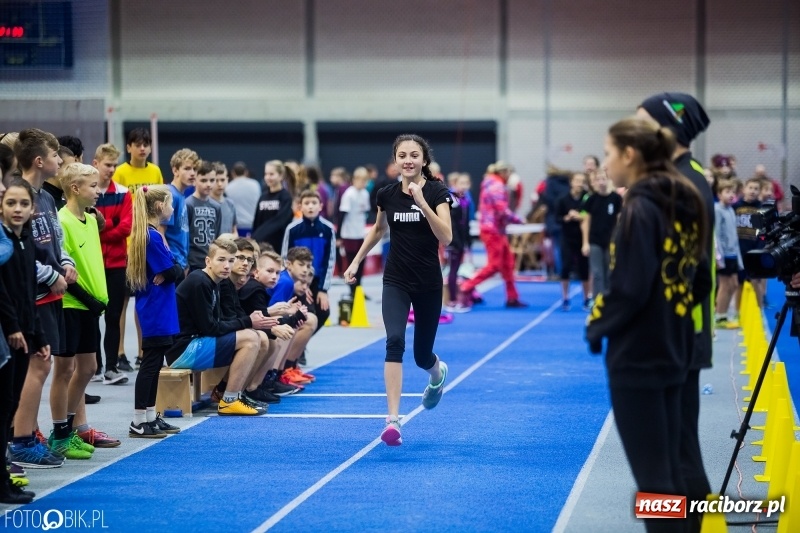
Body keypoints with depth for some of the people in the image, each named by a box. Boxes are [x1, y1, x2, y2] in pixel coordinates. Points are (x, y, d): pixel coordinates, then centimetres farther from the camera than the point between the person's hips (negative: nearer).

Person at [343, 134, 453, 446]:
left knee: (422, 356, 10)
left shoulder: (436, 192, -10)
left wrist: (422, 203, -29)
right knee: (395, 341, -21)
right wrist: (356, 261, 19)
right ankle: (393, 420, -22)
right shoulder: (387, 194, 0)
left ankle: (438, 372, 50)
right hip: (396, 281, 1)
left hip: (428, 282, -1)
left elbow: (446, 237, -22)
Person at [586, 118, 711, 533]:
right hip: (671, 350, 9)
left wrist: (596, 327, -5)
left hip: (637, 356, -9)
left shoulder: (641, 209, -16)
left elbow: (629, 289, -20)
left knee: (652, 476, -3)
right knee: (668, 469, 15)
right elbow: (700, 280, 14)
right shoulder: (683, 205, 9)